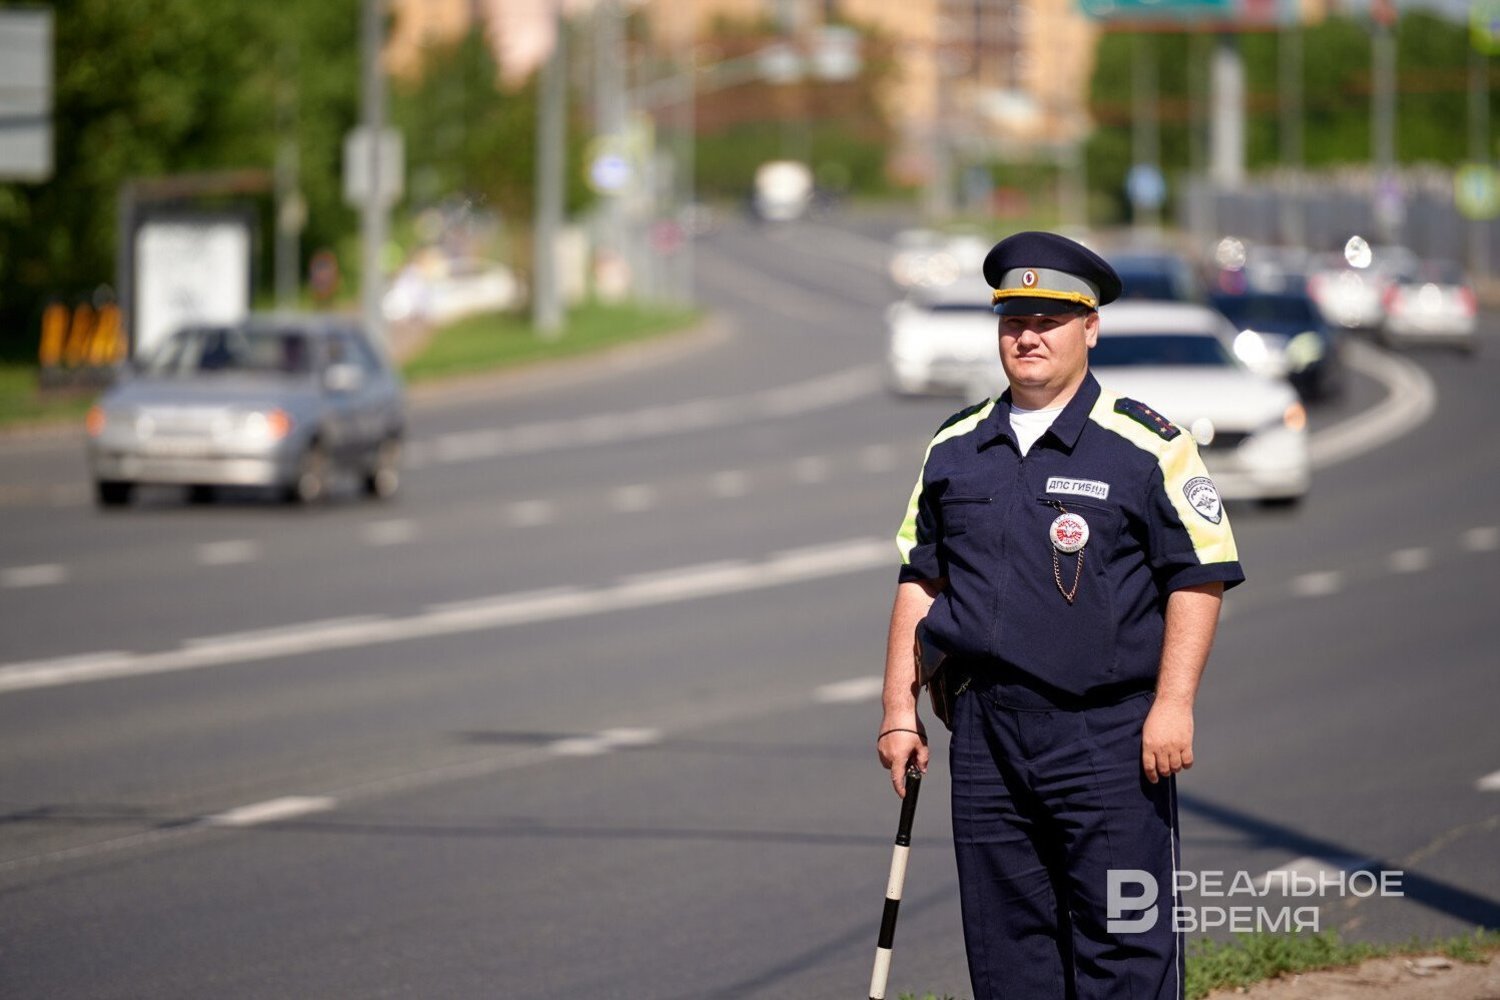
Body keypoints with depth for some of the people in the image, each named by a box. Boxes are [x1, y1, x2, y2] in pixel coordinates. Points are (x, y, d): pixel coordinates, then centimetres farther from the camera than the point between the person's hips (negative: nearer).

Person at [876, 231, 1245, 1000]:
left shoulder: (1147, 446, -2)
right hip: (986, 733, 5)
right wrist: (900, 708, 12)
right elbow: (920, 579, 18)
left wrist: (1173, 704, -12)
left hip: (1108, 734, -5)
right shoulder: (955, 450, 13)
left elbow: (1200, 576, -4)